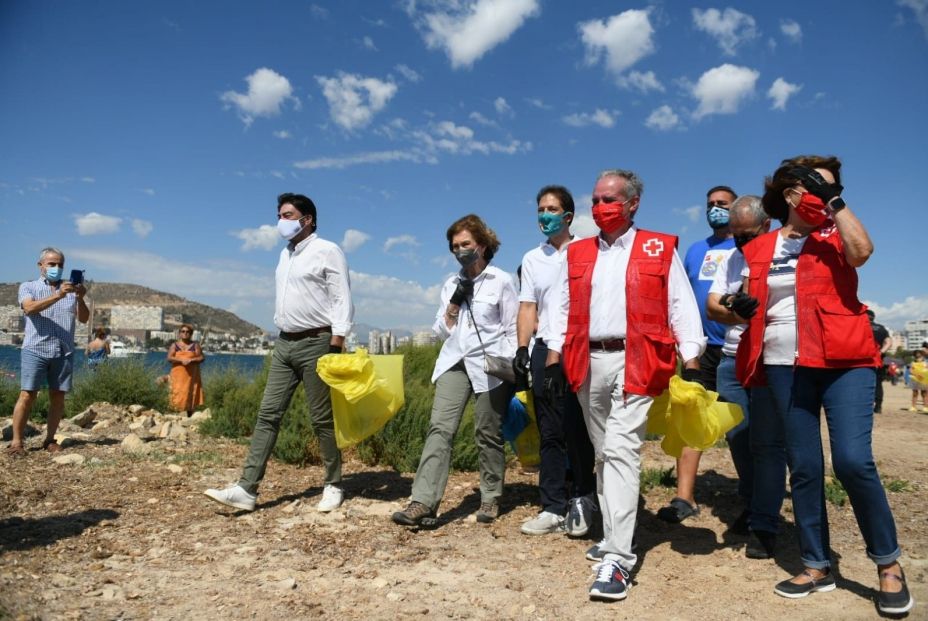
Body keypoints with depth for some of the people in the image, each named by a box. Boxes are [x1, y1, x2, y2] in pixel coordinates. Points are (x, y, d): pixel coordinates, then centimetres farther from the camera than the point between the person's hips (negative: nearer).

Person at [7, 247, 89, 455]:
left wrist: (80, 298, -15)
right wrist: (57, 295, -26)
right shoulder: (28, 287, 9)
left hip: (64, 352, 2)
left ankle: (50, 439, 12)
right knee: (27, 395, -5)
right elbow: (30, 308, -12)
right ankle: (16, 441, 0)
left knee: (58, 397, 3)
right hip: (35, 350, -2)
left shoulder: (71, 289, 14)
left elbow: (84, 318, 4)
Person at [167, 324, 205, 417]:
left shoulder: (195, 345, 9)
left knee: (190, 394, -1)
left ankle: (190, 416, 4)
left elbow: (202, 358, 3)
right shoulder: (174, 345, 9)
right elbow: (169, 358, -3)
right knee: (178, 393, -8)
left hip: (191, 375, 0)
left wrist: (191, 360, -14)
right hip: (178, 374, 0)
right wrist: (181, 360, -17)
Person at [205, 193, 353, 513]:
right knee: (268, 414, 3)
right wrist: (281, 333, 17)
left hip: (315, 343, -7)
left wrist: (335, 349, -18)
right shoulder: (286, 254, 18)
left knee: (322, 418, 0)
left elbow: (342, 301, -12)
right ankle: (247, 489, 5)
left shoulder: (327, 251, -7)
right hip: (285, 343, 8)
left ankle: (333, 486, 14)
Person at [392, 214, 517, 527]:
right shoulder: (451, 284, 14)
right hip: (454, 362, 4)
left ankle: (491, 498, 21)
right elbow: (441, 331, 13)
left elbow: (513, 329, 0)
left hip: (489, 364, -4)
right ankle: (423, 502, -14)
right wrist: (454, 304, -2)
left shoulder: (501, 281, 1)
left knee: (487, 434, 4)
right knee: (440, 428, -9)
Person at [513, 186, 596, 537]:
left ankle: (583, 500, 17)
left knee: (578, 429, -1)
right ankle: (554, 507, 13)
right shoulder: (532, 259, 16)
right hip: (544, 351, 4)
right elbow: (527, 308, 12)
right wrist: (521, 350, 2)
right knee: (550, 433, 6)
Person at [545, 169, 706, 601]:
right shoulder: (577, 254, 15)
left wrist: (691, 360, -6)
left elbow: (681, 305, 1)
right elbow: (561, 308, 12)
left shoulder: (660, 249, 5)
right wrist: (554, 357, 4)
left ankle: (617, 557, -10)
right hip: (589, 362, 5)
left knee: (621, 450, -13)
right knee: (603, 452, 12)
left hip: (635, 361, -4)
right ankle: (615, 535, 26)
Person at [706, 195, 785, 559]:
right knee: (738, 438, 9)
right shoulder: (731, 260, 13)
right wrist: (740, 314, -18)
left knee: (767, 443, -4)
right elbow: (712, 307, 3)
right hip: (732, 361, 5)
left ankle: (764, 527, 4)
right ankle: (751, 507, 28)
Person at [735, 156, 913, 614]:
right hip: (785, 366, 2)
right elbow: (749, 304, 16)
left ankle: (889, 564, 8)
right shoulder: (758, 250, 10)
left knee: (853, 460, -14)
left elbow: (862, 251, -17)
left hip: (844, 361, -2)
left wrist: (835, 199, -10)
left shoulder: (835, 235, 6)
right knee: (803, 467, 6)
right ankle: (817, 566, 19)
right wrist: (741, 308, -7)